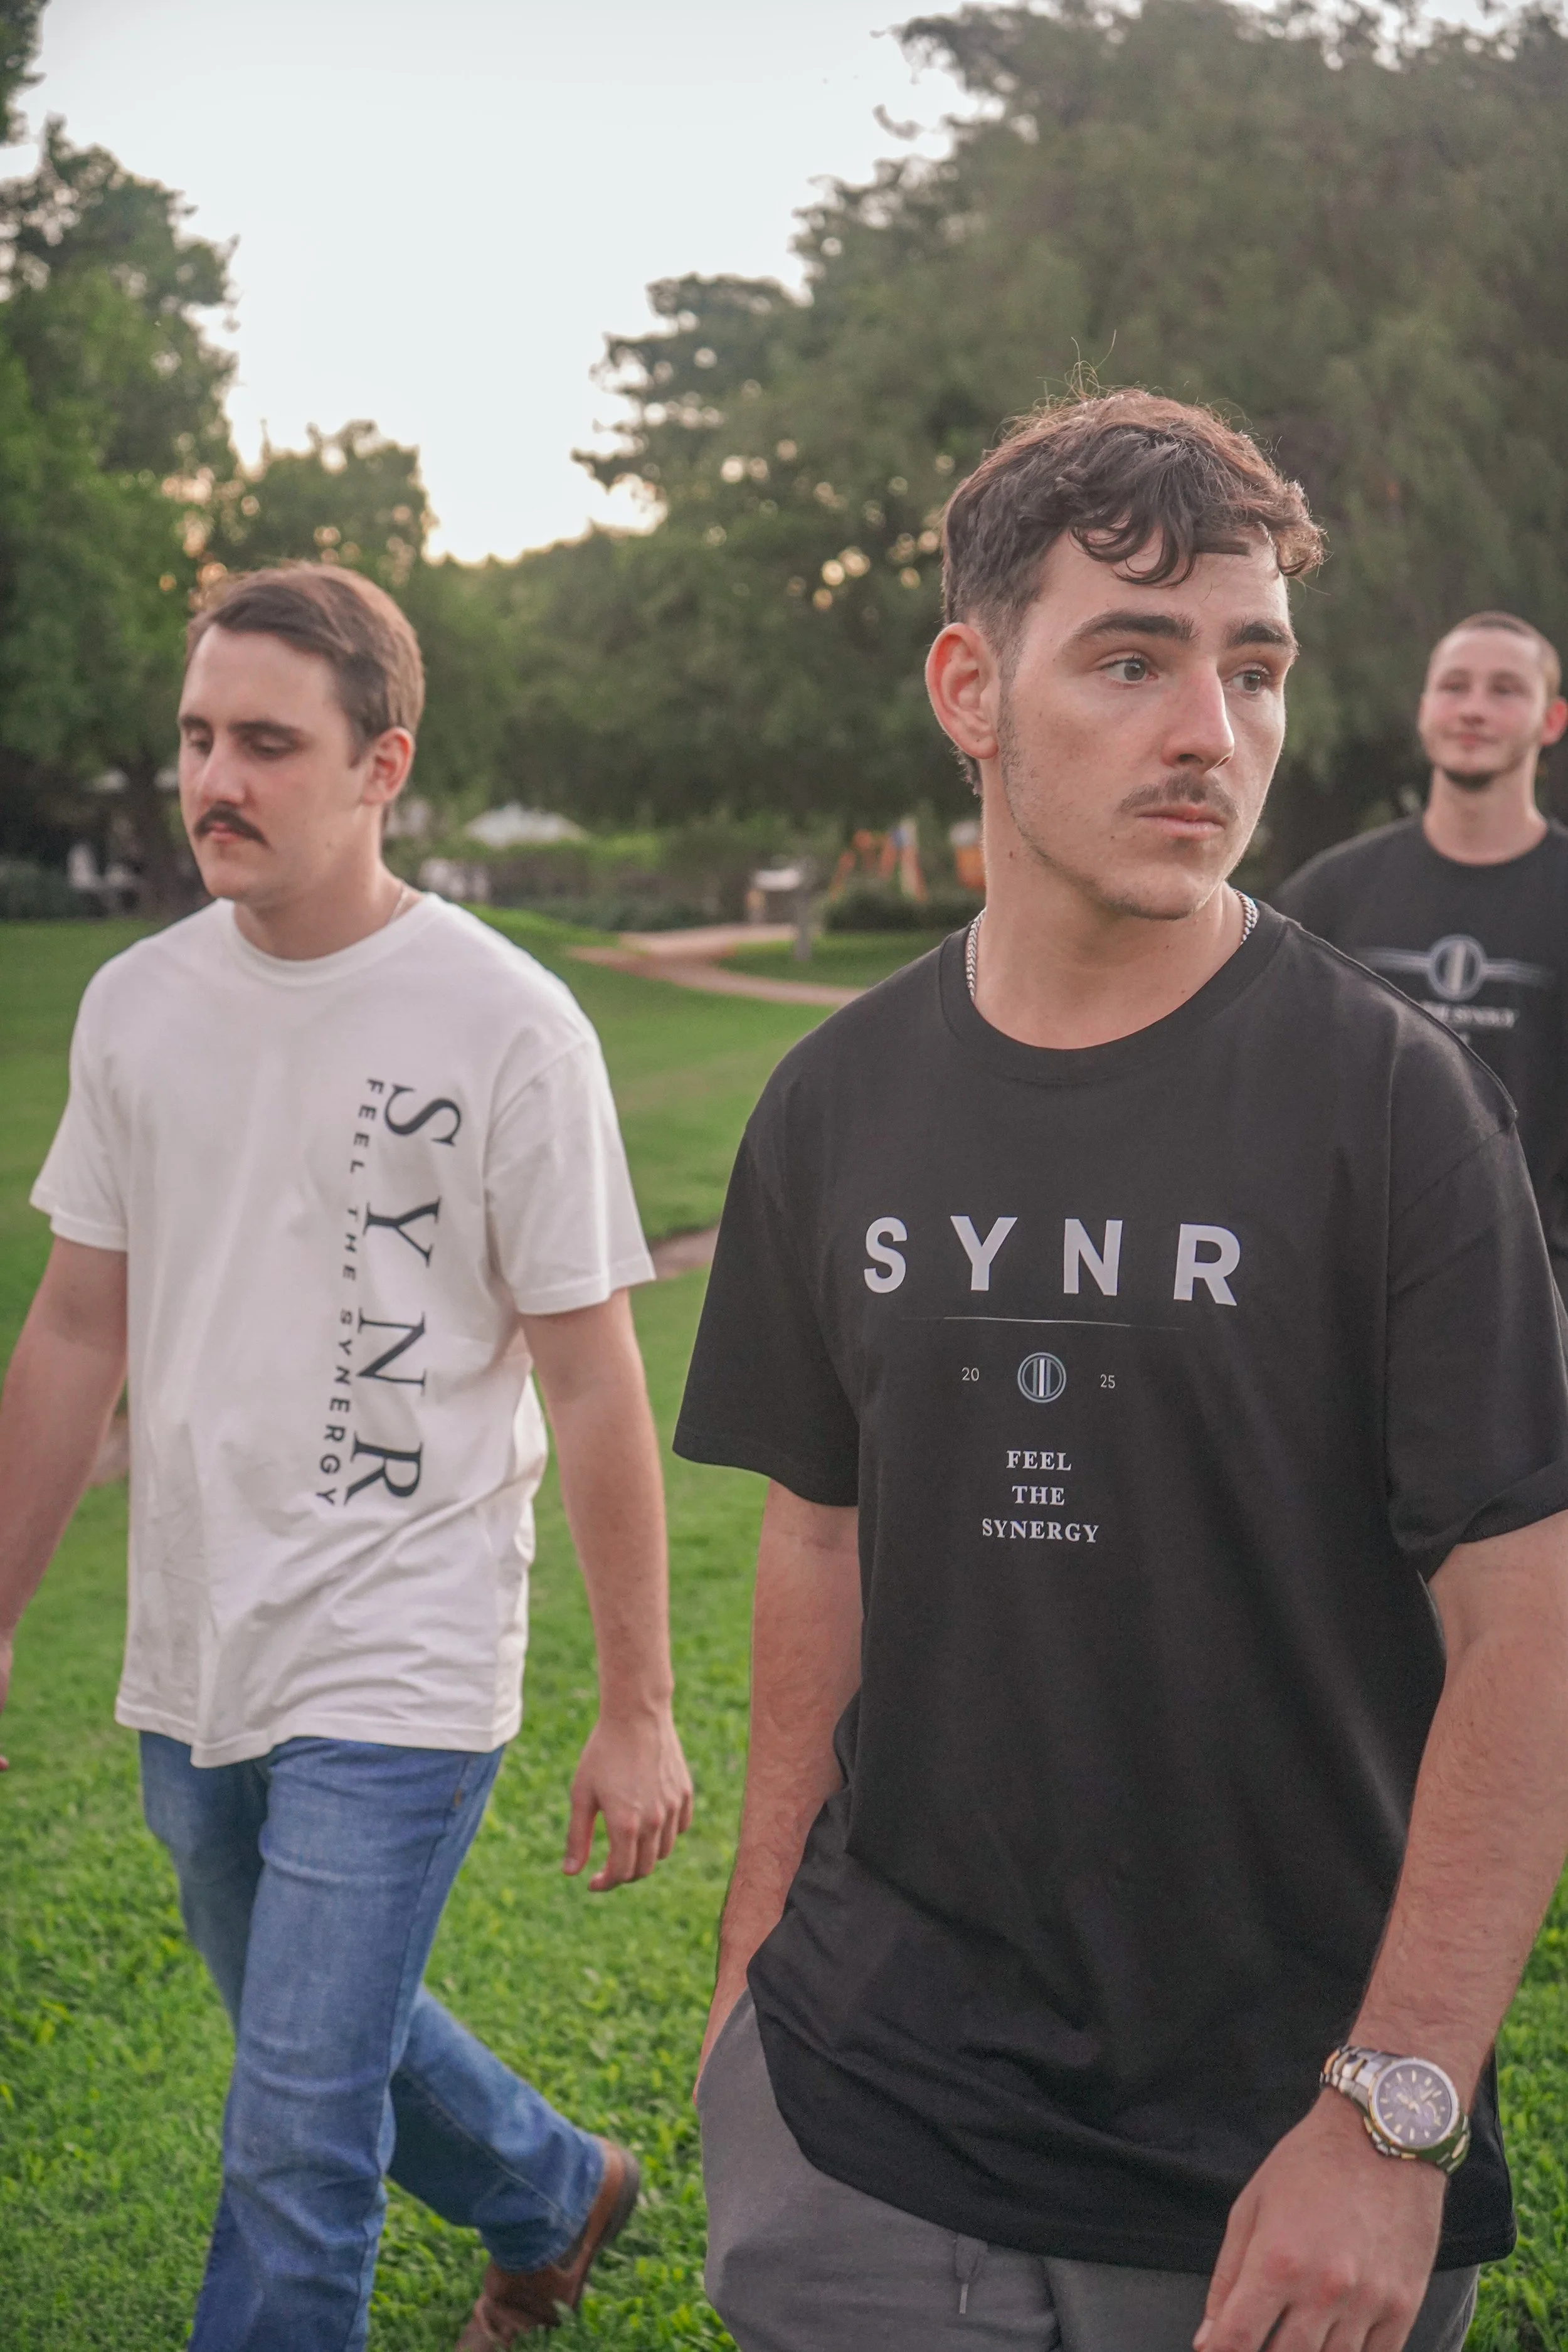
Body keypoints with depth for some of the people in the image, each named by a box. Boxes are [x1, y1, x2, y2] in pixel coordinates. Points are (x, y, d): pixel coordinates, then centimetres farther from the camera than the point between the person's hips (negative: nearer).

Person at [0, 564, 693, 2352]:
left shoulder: (506, 1026, -13)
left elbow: (591, 1384, -10)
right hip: (190, 1661, 6)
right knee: (319, 2038, 23)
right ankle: (555, 2199, 50)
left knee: (298, 2137, -4)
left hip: (398, 1673, -6)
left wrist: (637, 1715, -8)